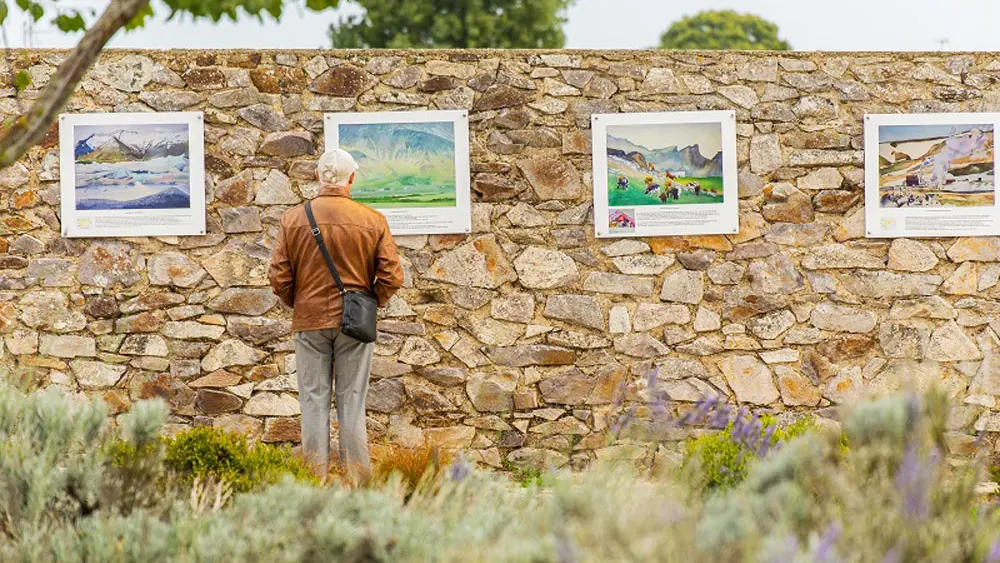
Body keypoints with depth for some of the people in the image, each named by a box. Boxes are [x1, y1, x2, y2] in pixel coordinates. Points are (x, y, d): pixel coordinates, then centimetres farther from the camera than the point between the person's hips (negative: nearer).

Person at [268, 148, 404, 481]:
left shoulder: (293, 219, -2)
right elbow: (391, 276, -5)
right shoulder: (373, 221, -3)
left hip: (309, 320, 0)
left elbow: (278, 276, -3)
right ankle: (357, 481, 6)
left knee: (314, 403, 4)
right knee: (352, 403, 5)